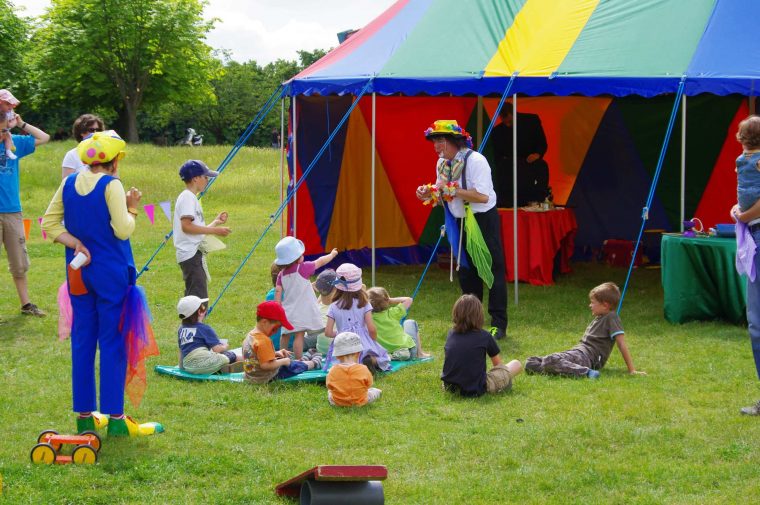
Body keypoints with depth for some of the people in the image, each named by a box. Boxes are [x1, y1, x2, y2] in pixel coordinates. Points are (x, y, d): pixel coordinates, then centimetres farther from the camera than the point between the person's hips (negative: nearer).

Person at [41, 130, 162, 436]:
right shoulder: (111, 185, -13)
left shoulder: (69, 184, 5)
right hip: (112, 273, -6)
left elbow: (50, 223, 5)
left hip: (79, 273, 6)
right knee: (113, 342, 0)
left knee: (82, 341, 10)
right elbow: (123, 230, -15)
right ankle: (116, 419, 1)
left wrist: (75, 243, -3)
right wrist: (132, 208, 1)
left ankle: (85, 416, 15)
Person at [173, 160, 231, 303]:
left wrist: (215, 222, 22)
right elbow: (186, 226, -21)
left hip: (196, 255, 11)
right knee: (198, 298, -16)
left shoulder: (191, 197, 21)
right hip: (192, 255, -11)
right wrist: (214, 230, -18)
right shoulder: (188, 197, -9)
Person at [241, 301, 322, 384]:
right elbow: (265, 365, -34)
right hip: (265, 379, -10)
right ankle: (313, 364, 32)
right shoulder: (264, 341, -29)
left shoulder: (250, 335, 3)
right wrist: (283, 362, -20)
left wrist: (275, 354, 8)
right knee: (291, 366, 8)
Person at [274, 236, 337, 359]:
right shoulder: (303, 268, -13)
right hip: (300, 312, -6)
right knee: (299, 335, -7)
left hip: (287, 311, 6)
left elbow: (278, 293, 0)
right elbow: (320, 262, 0)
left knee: (285, 335, 17)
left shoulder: (281, 274, 1)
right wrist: (332, 254, 18)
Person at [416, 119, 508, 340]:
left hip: (484, 221, -8)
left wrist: (453, 190, -29)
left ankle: (498, 324, -1)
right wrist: (430, 194, -4)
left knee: (493, 270, -4)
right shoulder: (442, 163, 5)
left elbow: (482, 196, -26)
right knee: (466, 272, 14)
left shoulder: (475, 161, -19)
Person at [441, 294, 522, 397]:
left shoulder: (450, 334, 6)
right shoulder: (484, 336, -4)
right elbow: (497, 363, 11)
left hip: (450, 388, 4)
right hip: (476, 390, -4)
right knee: (516, 364, 11)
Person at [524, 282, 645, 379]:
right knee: (530, 363, -5)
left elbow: (622, 345, -11)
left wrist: (632, 370, -14)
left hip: (586, 357, -8)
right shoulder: (599, 318, 24)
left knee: (550, 361, -37)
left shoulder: (611, 318, -6)